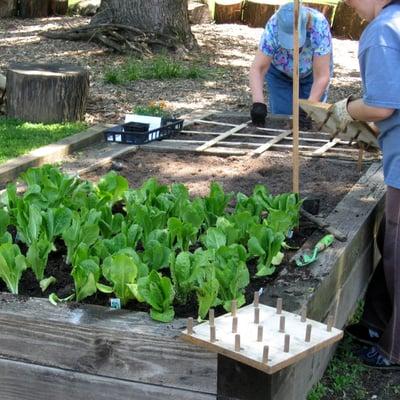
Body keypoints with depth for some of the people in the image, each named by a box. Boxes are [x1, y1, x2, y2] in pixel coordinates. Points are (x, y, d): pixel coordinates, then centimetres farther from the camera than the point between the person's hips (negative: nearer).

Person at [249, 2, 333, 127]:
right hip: (280, 73, 1)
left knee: (308, 120, -7)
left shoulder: (319, 26, -36)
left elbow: (321, 76, -34)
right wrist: (258, 102, -46)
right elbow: (257, 69, -32)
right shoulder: (273, 27, -33)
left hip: (312, 73, -1)